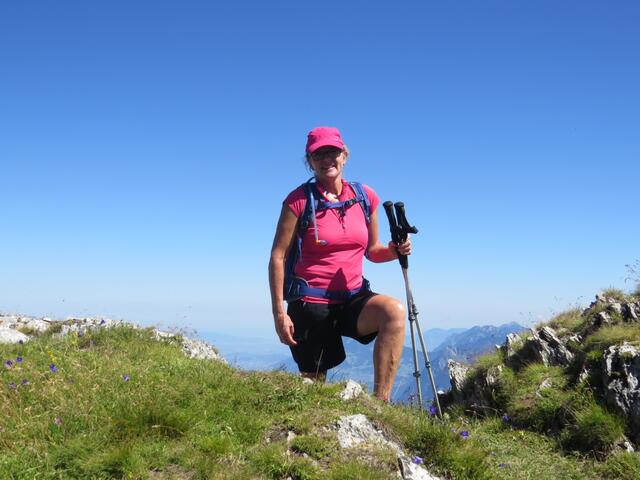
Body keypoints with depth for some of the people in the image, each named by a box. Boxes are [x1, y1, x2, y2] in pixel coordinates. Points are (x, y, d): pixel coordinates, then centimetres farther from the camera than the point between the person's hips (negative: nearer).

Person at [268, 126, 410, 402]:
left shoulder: (365, 197, 5)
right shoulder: (299, 200, -6)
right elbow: (278, 257, -7)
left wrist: (394, 250, -8)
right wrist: (279, 313, -12)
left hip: (353, 298, 3)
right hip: (311, 303, -3)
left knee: (394, 311, -27)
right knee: (313, 382, 2)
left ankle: (380, 403, -23)